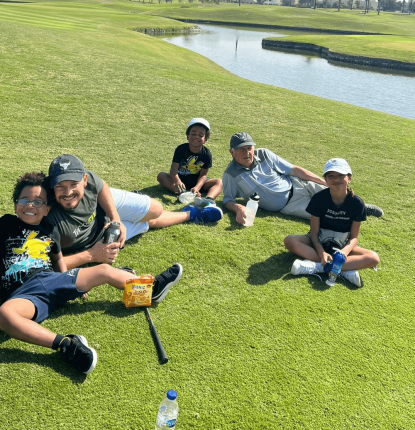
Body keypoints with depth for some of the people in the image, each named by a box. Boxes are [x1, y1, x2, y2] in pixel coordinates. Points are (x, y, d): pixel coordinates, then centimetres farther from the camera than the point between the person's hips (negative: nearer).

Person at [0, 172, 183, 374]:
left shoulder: (50, 232, 16)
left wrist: (72, 284, 16)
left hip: (52, 279, 5)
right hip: (22, 293, -4)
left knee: (104, 271, -4)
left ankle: (152, 288, 9)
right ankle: (66, 345, -45)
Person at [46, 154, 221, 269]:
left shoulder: (88, 179, -34)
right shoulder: (50, 220, -46)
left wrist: (116, 219, -18)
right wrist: (91, 256, -39)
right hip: (93, 242, -2)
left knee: (156, 212, 11)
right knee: (150, 221, 12)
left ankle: (190, 214, 49)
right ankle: (190, 215, 45)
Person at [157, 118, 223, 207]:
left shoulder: (207, 154, -9)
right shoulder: (181, 149, -13)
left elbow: (203, 175, -12)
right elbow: (174, 169, -22)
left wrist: (197, 187, -33)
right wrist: (177, 181, -45)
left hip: (197, 181, 0)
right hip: (180, 179, 0)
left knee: (219, 182, -21)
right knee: (161, 175, -24)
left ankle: (208, 199, -55)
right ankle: (182, 193, -46)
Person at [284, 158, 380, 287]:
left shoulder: (357, 203, -11)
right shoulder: (319, 198, -13)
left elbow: (353, 237, -7)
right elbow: (314, 232, -12)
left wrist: (344, 251, -29)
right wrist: (322, 253, -31)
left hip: (343, 245, 0)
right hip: (320, 242, 0)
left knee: (374, 258, -26)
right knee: (290, 240, -30)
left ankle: (316, 266, -34)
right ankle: (347, 268, -33)